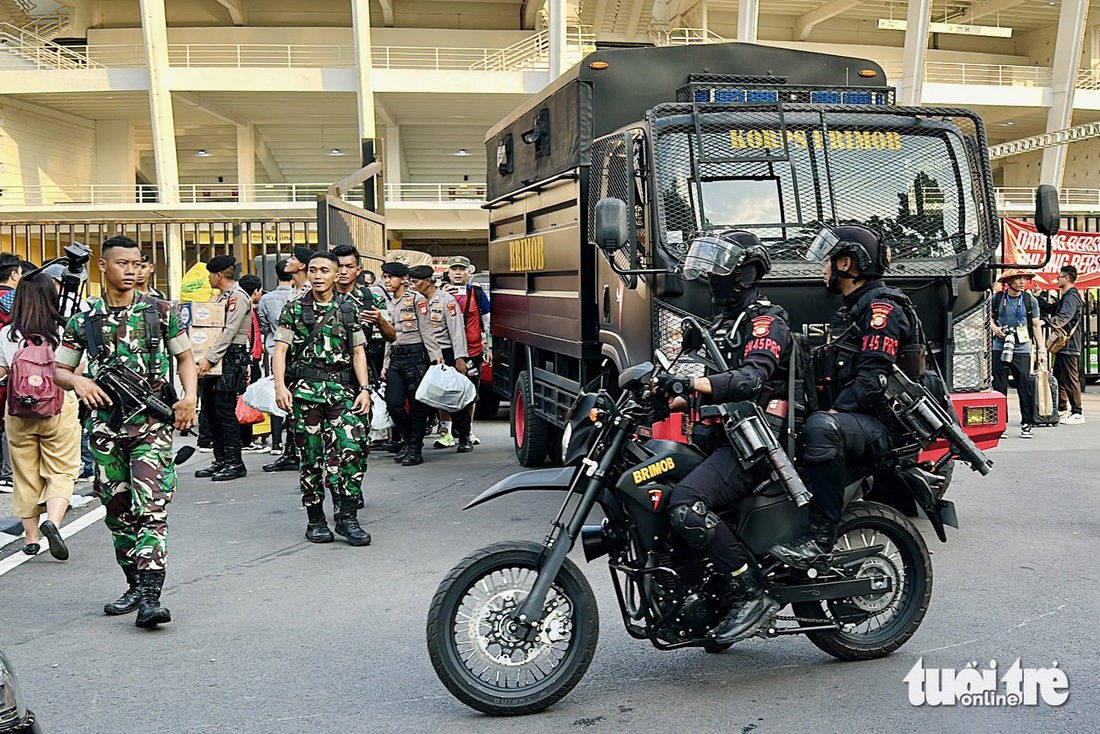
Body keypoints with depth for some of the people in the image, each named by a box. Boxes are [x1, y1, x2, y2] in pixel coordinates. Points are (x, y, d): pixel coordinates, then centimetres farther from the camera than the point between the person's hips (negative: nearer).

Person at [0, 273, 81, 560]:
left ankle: (30, 537, 21)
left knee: (26, 474, 13)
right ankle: (53, 520, -19)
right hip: (59, 408, -2)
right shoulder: (63, 331, -8)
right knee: (62, 471, 5)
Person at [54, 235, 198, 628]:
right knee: (117, 511, 11)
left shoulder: (161, 312, 2)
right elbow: (57, 370, 14)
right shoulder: (83, 321, 6)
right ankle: (135, 585, 26)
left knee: (150, 508, -12)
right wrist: (78, 381, -8)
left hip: (152, 423, -3)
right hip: (105, 426, 3)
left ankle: (150, 596, -16)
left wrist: (190, 396, -4)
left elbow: (184, 356, 12)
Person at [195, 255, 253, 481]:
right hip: (217, 359, 10)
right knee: (210, 409, 10)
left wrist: (209, 359, -22)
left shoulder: (238, 297, -11)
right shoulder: (223, 297, 20)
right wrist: (207, 358, 12)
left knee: (225, 410, -10)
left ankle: (234, 463, -5)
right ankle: (220, 461, 17)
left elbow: (229, 332, -18)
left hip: (231, 359, -10)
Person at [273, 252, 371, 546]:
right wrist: (280, 386, -12)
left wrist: (364, 389, 0)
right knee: (312, 458, 3)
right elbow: (280, 350, 2)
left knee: (351, 450, -13)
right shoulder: (294, 310, 8)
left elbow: (358, 353, 11)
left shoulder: (348, 311, 13)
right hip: (306, 390, -1)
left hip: (342, 391, 1)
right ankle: (315, 520, 14)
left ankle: (347, 516, -6)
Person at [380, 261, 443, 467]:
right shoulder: (389, 305, 18)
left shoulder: (416, 299, -2)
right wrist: (386, 363, 18)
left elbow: (426, 330, -7)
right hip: (396, 358, 6)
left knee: (418, 404, -2)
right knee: (393, 404, -2)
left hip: (415, 356, -6)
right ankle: (405, 441, 18)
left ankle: (415, 449, 4)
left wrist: (436, 355, -13)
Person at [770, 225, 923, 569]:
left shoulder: (882, 308, -7)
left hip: (881, 427, -11)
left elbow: (873, 379, -20)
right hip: (853, 425, 11)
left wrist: (832, 413, -25)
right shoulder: (851, 312, 25)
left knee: (820, 428, -40)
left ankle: (821, 536, -37)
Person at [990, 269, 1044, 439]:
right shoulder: (997, 298, 5)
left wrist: (1041, 349, 5)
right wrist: (994, 328, -3)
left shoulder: (1030, 300, 5)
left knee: (1025, 387, -3)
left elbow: (1036, 326, 9)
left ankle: (1026, 424, 7)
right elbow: (991, 318, 19)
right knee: (999, 388, 2)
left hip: (1022, 349, 0)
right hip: (999, 348, 0)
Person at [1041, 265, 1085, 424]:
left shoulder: (1071, 297, -16)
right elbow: (1052, 309, 26)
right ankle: (1062, 410, 24)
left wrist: (1045, 321, -41)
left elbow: (1062, 318, -29)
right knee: (1058, 377, 16)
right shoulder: (1066, 297, 18)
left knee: (1071, 379, -6)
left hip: (1069, 346, -11)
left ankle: (1077, 413, -1)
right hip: (1063, 344, 11)